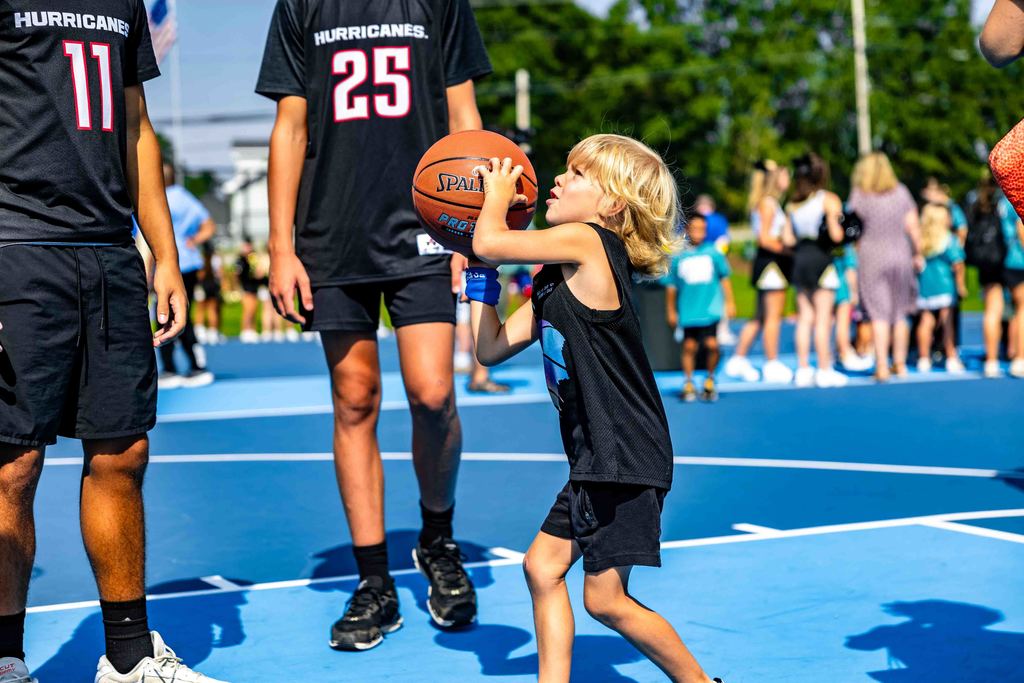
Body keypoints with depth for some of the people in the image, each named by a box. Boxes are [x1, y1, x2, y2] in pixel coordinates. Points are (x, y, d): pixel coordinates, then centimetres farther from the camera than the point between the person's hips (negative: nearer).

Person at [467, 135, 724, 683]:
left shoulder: (585, 242, -13)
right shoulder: (556, 279, 14)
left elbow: (490, 242, -18)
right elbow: (490, 348, 16)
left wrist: (497, 195, 2)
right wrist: (480, 274, 15)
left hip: (628, 458, -10)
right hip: (597, 458, 10)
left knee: (605, 598, -3)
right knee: (543, 567, 12)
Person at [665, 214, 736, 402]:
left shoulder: (713, 252, 3)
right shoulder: (678, 256, 2)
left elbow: (724, 277, 12)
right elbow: (671, 286, 9)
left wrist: (729, 301, 9)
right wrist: (671, 311, 11)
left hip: (710, 309, 0)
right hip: (688, 311, 0)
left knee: (711, 344, -9)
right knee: (689, 346, 2)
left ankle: (710, 380, 13)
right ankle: (689, 383, 17)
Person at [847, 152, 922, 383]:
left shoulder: (859, 195, -4)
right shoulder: (901, 192, 4)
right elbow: (913, 226, 4)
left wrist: (857, 250, 7)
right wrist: (918, 254, 13)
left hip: (872, 257, -2)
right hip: (900, 256, 2)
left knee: (879, 315, -3)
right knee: (900, 314, 11)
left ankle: (882, 366, -8)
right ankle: (900, 365, 16)